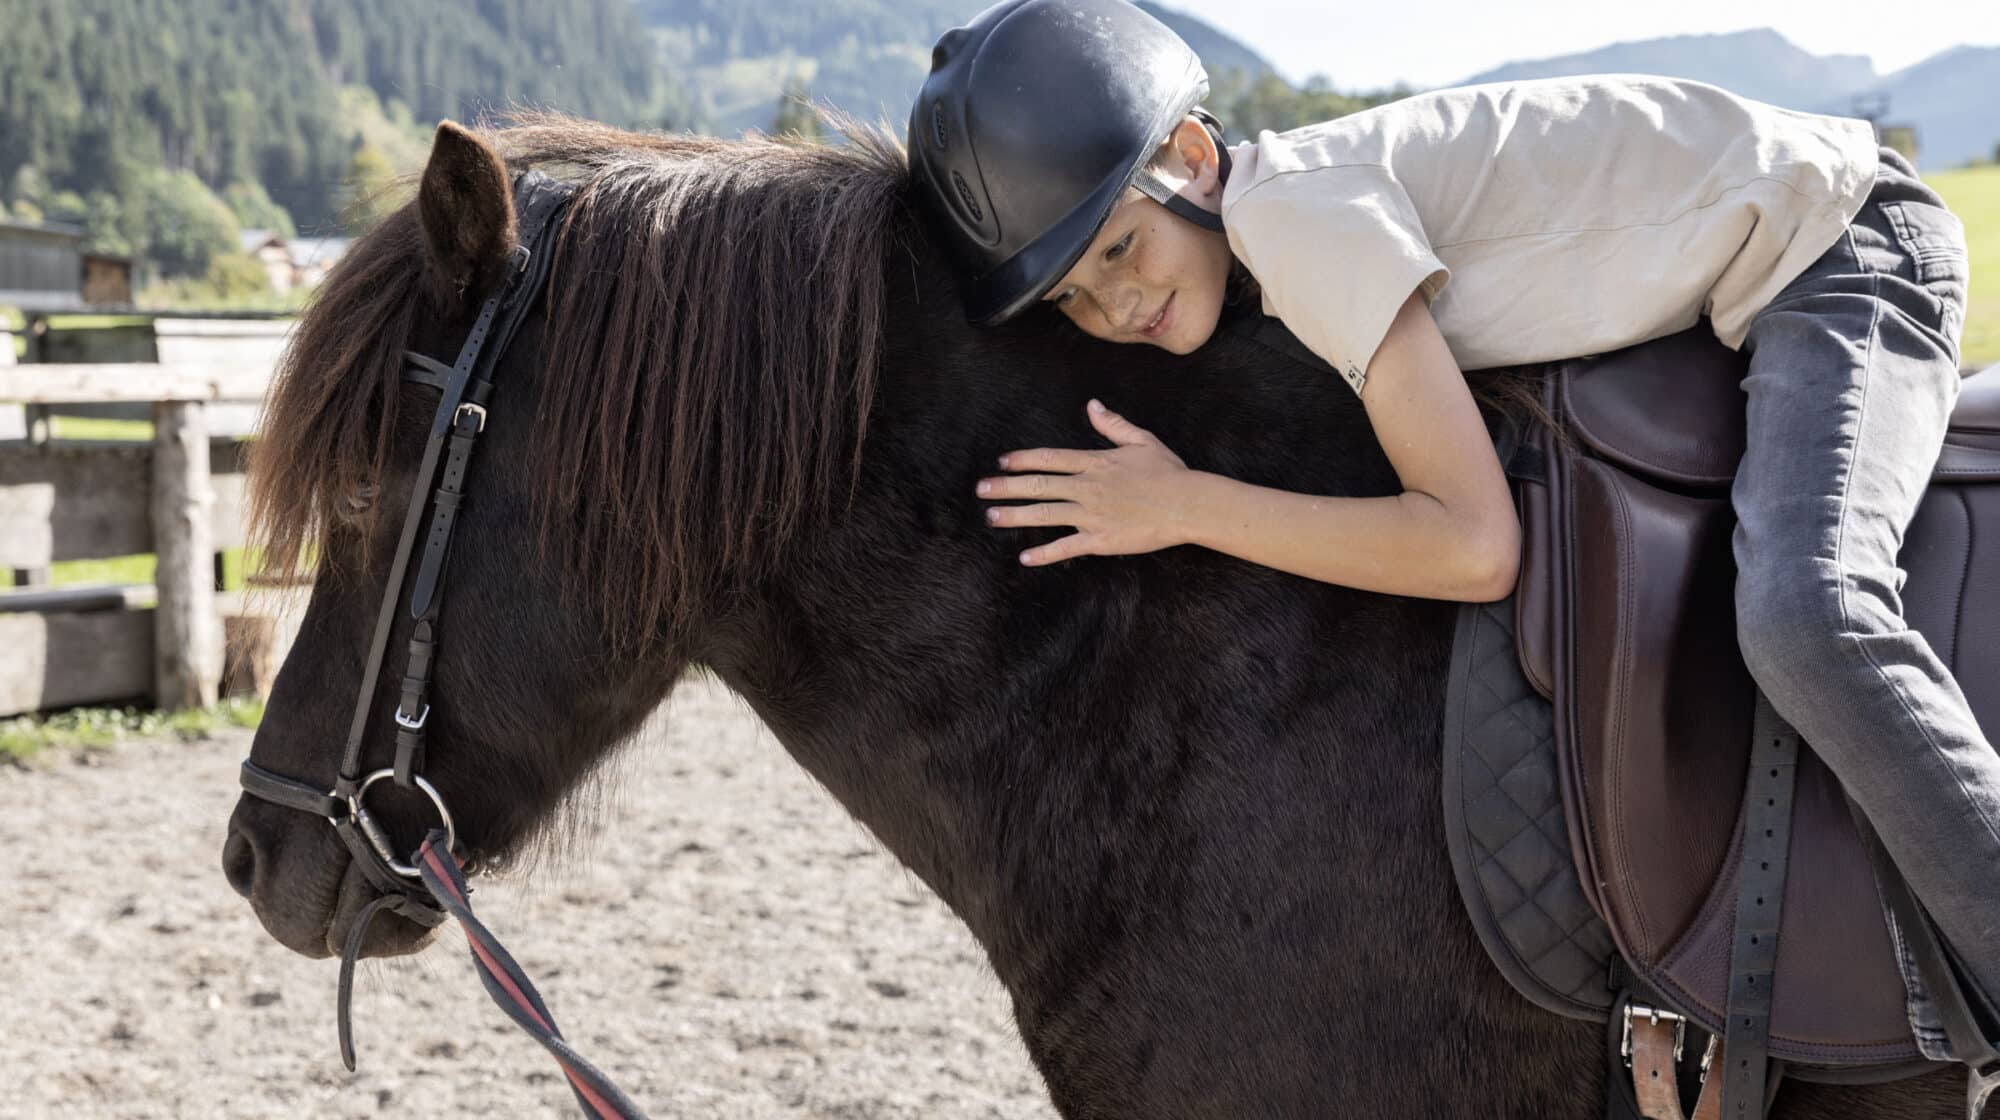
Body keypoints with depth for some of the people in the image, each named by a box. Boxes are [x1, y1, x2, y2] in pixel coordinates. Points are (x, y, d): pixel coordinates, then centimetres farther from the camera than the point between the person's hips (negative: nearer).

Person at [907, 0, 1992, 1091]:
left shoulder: (1293, 205, -26)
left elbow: (1475, 548, -29)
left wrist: (1184, 506, -24)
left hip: (1849, 251, -10)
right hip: (1740, 289, 10)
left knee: (1803, 616, -32)